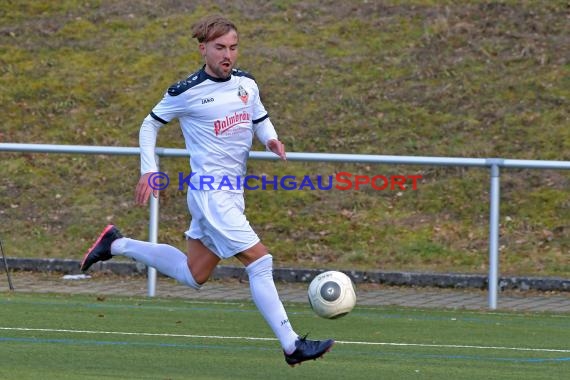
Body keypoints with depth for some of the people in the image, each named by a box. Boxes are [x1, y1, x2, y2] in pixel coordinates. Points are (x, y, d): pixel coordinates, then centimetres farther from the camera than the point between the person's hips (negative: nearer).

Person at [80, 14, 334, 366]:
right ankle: (291, 345, -13)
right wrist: (148, 171, -3)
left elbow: (261, 119, 22)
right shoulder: (186, 93, -10)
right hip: (210, 192, -8)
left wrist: (271, 139, -1)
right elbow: (150, 124, 4)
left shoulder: (247, 84, 6)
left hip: (232, 192, 8)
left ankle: (118, 245, 31)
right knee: (260, 261, -15)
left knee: (194, 275, 18)